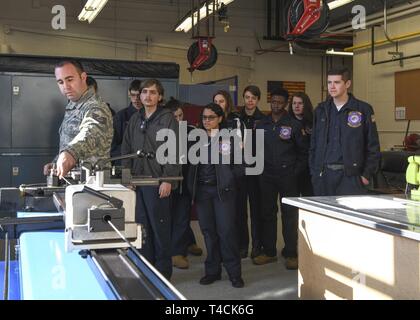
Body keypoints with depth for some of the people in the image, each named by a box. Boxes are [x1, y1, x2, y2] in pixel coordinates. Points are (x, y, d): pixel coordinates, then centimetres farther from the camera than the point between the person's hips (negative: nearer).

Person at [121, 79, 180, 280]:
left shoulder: (168, 119, -3)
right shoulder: (135, 119, 14)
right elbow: (126, 149, 17)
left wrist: (167, 180, -16)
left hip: (158, 182, -5)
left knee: (160, 226, 1)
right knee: (142, 225, 10)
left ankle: (163, 270, 12)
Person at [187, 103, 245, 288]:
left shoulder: (229, 139, 2)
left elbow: (240, 165, 2)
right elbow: (191, 164, 11)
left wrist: (228, 178, -7)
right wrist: (192, 187, 1)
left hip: (222, 190, -3)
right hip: (202, 190, 3)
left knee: (226, 230, -7)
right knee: (208, 231, 7)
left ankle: (234, 272, 4)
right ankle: (212, 270, 17)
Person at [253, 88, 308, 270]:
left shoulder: (294, 125, 0)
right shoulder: (261, 125, 10)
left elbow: (303, 151, 2)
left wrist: (296, 171, -4)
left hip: (287, 175, -3)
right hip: (267, 176, 3)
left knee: (289, 214, -1)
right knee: (267, 212, 7)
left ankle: (291, 253, 7)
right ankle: (268, 251, 17)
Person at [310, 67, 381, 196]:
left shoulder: (363, 109, -1)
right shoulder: (321, 110, 11)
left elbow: (373, 147, 0)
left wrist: (367, 175, -5)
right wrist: (314, 171, 8)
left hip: (350, 176, -3)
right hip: (323, 176, 3)